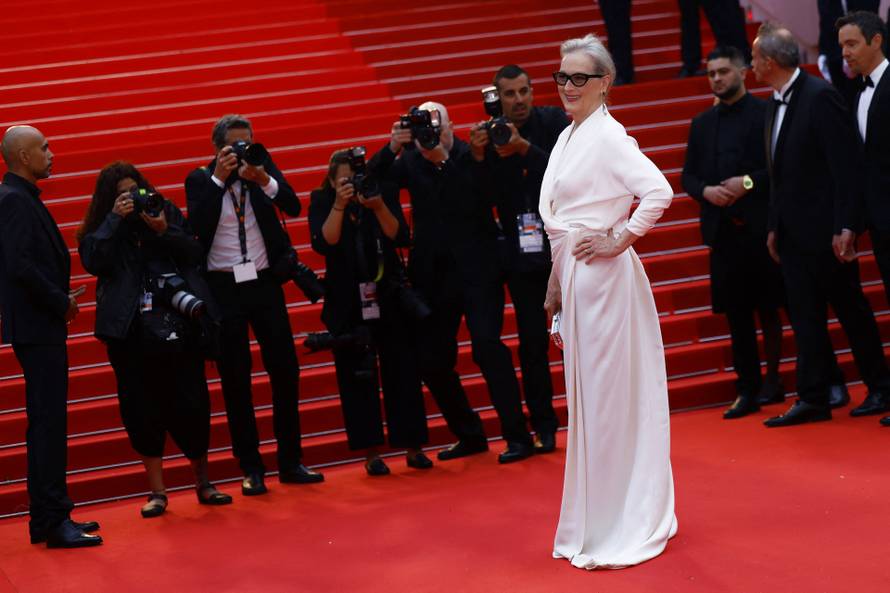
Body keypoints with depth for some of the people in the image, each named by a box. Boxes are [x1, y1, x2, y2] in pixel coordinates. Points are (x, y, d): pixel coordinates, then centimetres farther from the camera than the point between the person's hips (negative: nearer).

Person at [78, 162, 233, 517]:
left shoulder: (166, 210, 7)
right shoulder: (101, 228, 6)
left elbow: (194, 254, 0)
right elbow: (93, 262, -12)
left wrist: (164, 230, -15)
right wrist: (115, 219, -14)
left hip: (176, 321, 0)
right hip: (130, 329, 0)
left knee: (191, 404, 2)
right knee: (141, 409, 1)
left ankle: (203, 483, 18)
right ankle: (157, 491, 10)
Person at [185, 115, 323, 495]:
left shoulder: (263, 168, 4)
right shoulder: (200, 180, -1)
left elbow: (293, 207, -7)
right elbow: (196, 225, -17)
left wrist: (264, 180, -23)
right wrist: (218, 178, -21)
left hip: (264, 282, 2)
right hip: (223, 288, -2)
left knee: (285, 371, 4)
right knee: (235, 380, 2)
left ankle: (290, 462, 15)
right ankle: (251, 469, 10)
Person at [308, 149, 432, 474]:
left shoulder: (383, 193, 1)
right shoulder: (322, 201, -1)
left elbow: (401, 237, -9)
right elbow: (324, 244, -16)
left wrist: (378, 207, -21)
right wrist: (339, 206, -23)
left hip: (389, 297, 1)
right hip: (347, 304, -1)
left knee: (402, 371, 0)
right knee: (357, 376, -2)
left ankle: (413, 447, 8)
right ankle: (370, 453, 3)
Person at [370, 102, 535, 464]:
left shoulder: (472, 156, -3)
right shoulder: (411, 163, 8)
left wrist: (443, 157, -23)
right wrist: (392, 148, -19)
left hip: (477, 271, -5)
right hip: (433, 274, 5)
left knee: (488, 347, -16)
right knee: (432, 361, 7)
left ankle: (517, 436, -10)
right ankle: (469, 435, 23)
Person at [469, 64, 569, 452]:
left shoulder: (554, 122, -2)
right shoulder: (490, 135, 1)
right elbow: (489, 198, -4)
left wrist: (524, 148, -24)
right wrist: (479, 157, -20)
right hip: (522, 253, 1)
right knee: (532, 342, 3)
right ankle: (543, 427, 11)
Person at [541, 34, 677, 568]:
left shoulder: (608, 136, -14)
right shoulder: (569, 137, 13)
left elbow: (659, 192, -26)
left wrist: (618, 240, -18)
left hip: (601, 277, -9)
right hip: (574, 277, 9)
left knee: (608, 394, -4)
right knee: (587, 394, 14)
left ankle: (622, 529, 4)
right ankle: (597, 522, 24)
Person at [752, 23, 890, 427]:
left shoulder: (820, 97, -15)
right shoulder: (776, 104, 11)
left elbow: (846, 164, -18)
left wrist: (846, 227, -21)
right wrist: (774, 227, 14)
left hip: (826, 230, -8)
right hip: (793, 233, 8)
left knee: (850, 310, 5)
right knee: (805, 316, 6)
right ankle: (813, 400, 8)